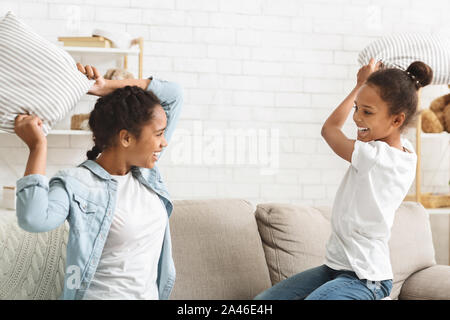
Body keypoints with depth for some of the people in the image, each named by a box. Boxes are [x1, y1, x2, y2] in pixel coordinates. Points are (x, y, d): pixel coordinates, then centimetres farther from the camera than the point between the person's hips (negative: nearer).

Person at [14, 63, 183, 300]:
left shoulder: (146, 171, 2)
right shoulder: (76, 183, -14)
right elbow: (34, 219, -34)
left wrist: (103, 87, -3)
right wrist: (38, 146, -27)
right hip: (98, 294, -5)